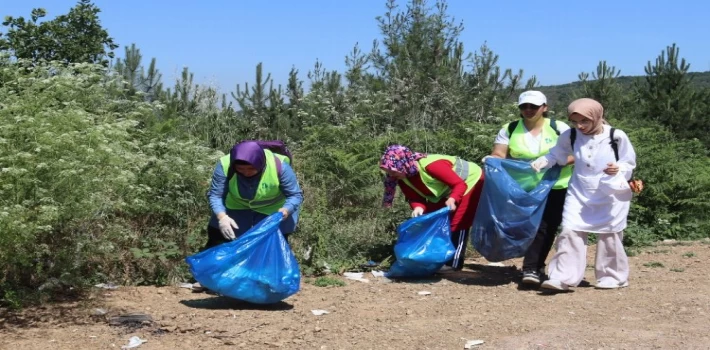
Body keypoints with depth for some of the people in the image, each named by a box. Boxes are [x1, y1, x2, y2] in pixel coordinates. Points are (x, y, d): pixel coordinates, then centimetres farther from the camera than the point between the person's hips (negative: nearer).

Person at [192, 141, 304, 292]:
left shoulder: (279, 166, -36)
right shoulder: (224, 165, -32)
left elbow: (295, 195, -26)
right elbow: (215, 195, -25)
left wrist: (284, 212, -46)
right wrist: (222, 217, -44)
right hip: (236, 207, 2)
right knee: (218, 236, 1)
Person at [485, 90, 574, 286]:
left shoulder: (559, 128, 0)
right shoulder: (510, 130, 4)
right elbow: (498, 155, -3)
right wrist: (492, 160, -27)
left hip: (556, 187, -1)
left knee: (545, 227, -8)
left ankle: (532, 268, -7)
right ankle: (536, 267, 18)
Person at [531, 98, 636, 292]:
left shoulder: (617, 137, -12)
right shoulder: (570, 136, -5)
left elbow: (629, 163, -3)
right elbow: (555, 154, 5)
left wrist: (618, 169, -24)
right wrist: (541, 162, -14)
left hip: (610, 197, -2)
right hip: (579, 194, 2)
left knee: (608, 236, 8)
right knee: (570, 233, -8)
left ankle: (613, 277, 26)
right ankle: (562, 278, -7)